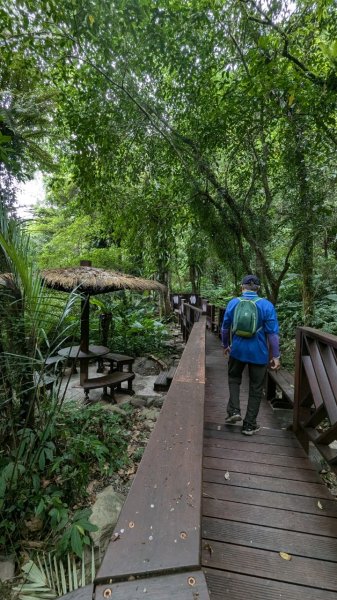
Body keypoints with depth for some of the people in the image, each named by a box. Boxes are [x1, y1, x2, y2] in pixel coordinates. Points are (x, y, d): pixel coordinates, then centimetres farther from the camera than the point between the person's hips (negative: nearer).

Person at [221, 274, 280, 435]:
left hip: (237, 350, 2)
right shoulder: (266, 305, -9)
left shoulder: (233, 303, -2)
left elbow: (225, 328, 5)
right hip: (258, 353, -1)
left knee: (234, 378, 26)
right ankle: (249, 425, 22)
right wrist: (276, 356, -3)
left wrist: (226, 345, 20)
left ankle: (234, 411, 13)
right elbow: (272, 333, -10)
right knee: (256, 388, 13)